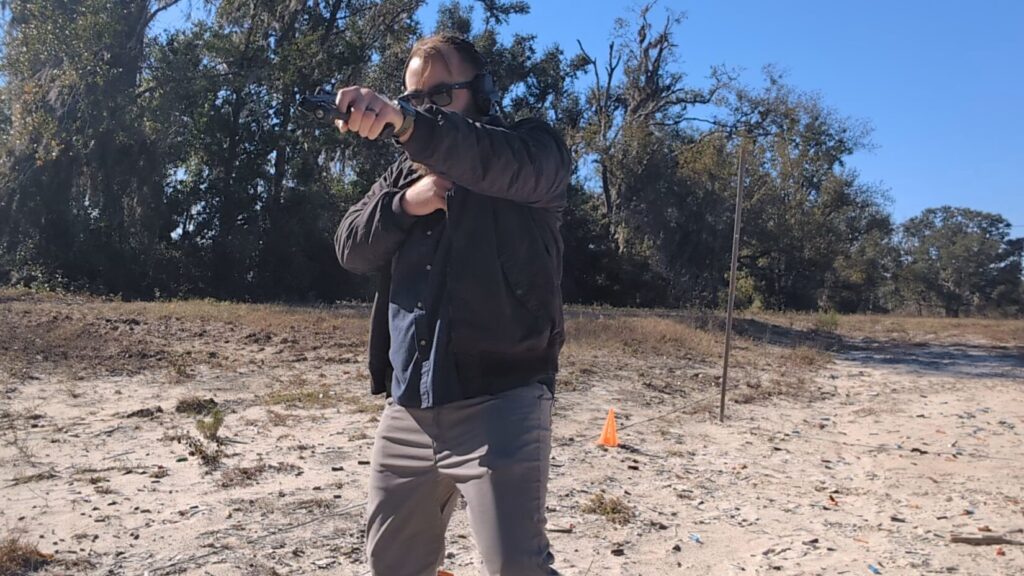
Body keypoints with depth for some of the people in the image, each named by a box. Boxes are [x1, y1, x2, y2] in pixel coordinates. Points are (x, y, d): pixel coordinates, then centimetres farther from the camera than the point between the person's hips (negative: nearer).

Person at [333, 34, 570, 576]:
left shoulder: (533, 150, 1)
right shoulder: (407, 170, 20)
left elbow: (502, 162, -24)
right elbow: (352, 249, 10)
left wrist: (405, 123, -39)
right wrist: (403, 205, -8)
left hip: (500, 403, -6)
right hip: (408, 409, 7)